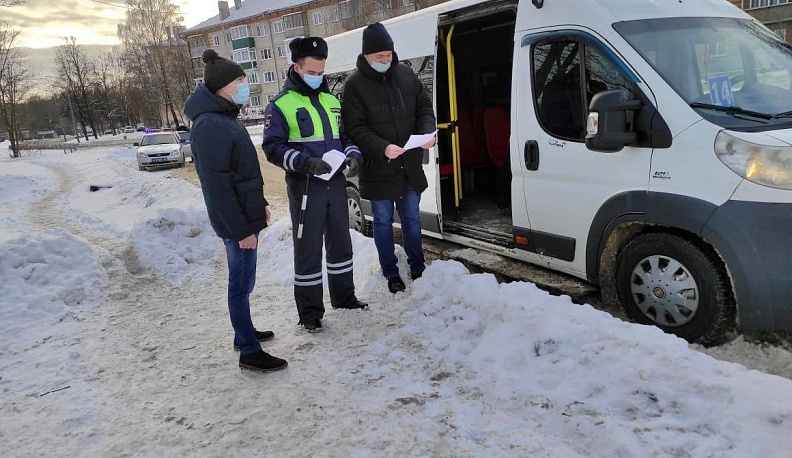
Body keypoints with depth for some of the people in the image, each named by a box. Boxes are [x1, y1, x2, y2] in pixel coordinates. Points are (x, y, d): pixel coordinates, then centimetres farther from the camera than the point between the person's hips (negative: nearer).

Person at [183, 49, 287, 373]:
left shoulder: (224, 118, 11)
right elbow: (217, 185, -23)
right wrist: (241, 229, -21)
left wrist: (259, 205, 21)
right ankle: (250, 352, 10)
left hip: (246, 215, 10)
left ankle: (244, 333, 35)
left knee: (242, 281, 20)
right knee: (242, 283, -1)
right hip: (236, 222, -10)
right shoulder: (210, 127, -21)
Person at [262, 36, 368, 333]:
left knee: (340, 242, 16)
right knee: (308, 250, 0)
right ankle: (310, 312, 11)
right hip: (305, 187, -6)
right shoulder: (280, 105, -6)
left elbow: (346, 135, 19)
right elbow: (272, 148, -10)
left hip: (336, 183, 6)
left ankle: (343, 297, 34)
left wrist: (352, 154, -2)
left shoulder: (331, 101, 13)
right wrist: (305, 162, -24)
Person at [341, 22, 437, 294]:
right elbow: (355, 128, -15)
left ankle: (418, 268, 32)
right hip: (377, 168, -3)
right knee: (383, 222, 10)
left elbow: (424, 108, 8)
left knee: (411, 218, 16)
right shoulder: (355, 85, -10)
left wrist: (428, 132, -13)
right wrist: (382, 148, -29)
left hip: (410, 166, 4)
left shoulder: (406, 75, 3)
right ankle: (391, 273, 25)